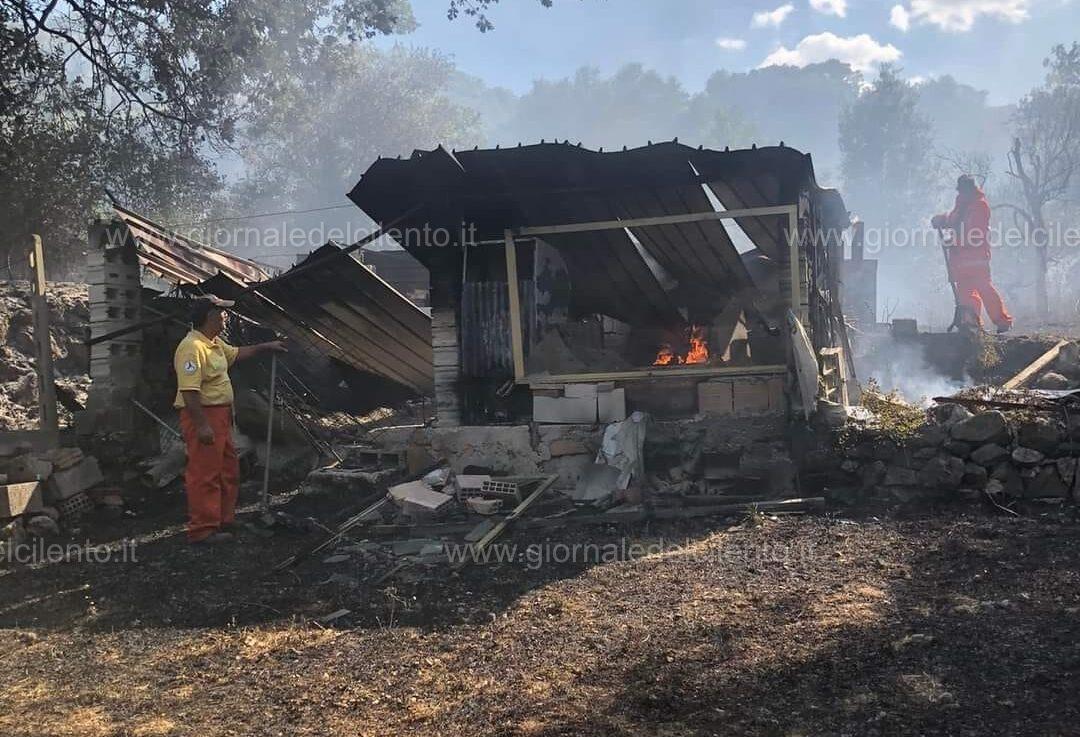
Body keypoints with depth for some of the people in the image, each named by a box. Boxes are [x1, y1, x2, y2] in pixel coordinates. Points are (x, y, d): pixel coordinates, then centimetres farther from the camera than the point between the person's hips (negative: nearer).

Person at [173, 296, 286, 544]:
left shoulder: (216, 344, 12)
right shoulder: (193, 347, -21)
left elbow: (236, 354, 35)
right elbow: (189, 391, -27)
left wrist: (266, 347, 33)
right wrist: (202, 425, -29)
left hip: (221, 416, 11)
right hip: (202, 415, -11)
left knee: (228, 470, 18)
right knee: (204, 474, -6)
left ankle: (224, 520, 29)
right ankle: (203, 530, 0)